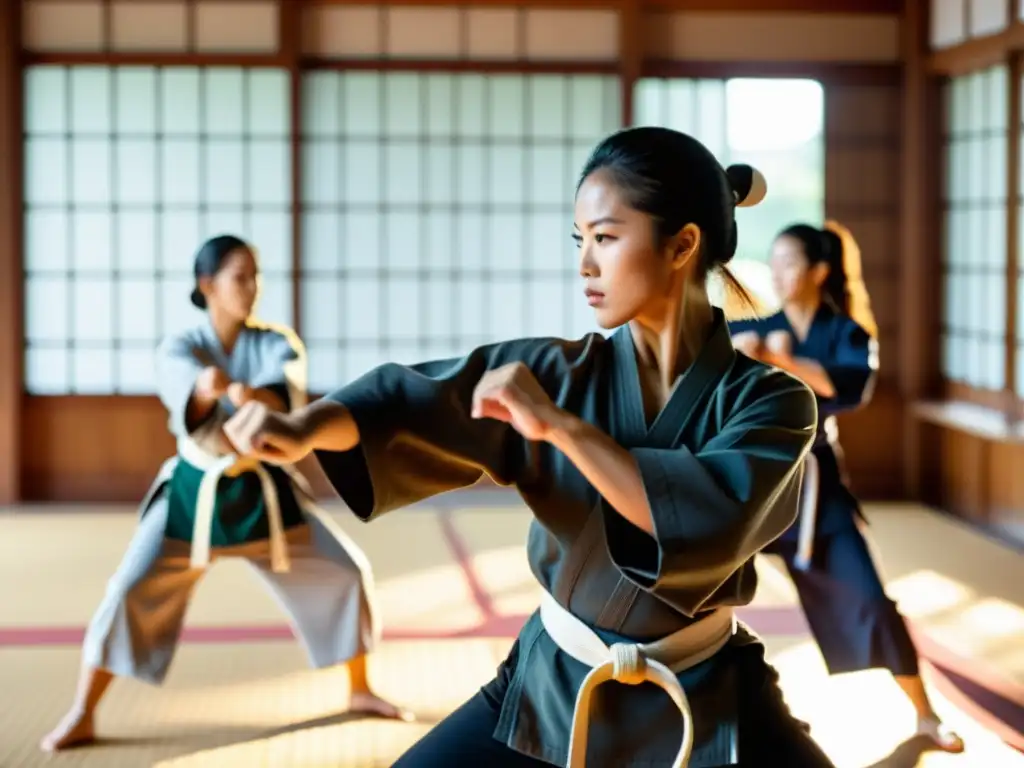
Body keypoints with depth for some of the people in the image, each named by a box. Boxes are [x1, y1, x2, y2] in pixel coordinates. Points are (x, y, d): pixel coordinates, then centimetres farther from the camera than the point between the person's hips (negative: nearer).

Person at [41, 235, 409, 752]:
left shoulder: (276, 346, -7)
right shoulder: (178, 350, -11)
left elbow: (288, 398, -29)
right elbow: (189, 405, -33)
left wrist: (253, 395, -53)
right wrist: (208, 389, -59)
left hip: (263, 491, 2)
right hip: (194, 492, -2)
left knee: (344, 574, -2)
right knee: (130, 591, -11)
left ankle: (361, 691, 19)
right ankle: (81, 717, 2)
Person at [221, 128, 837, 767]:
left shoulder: (770, 402, -12)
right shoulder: (556, 373, -6)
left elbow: (712, 523, -29)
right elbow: (413, 400, -18)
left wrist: (557, 424, -29)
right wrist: (305, 426, -38)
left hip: (706, 704, -2)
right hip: (551, 685, 2)